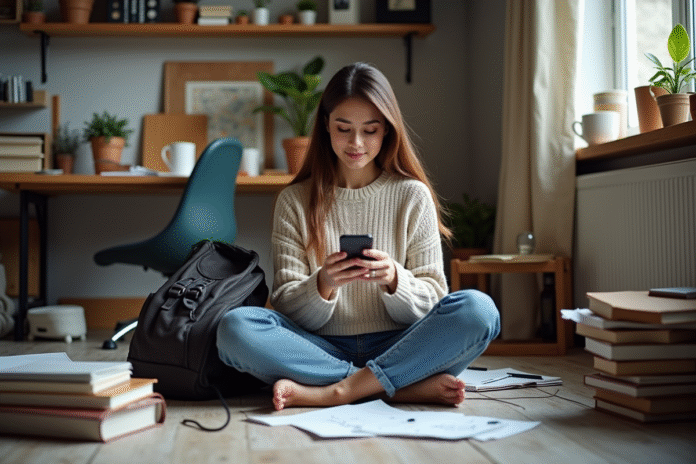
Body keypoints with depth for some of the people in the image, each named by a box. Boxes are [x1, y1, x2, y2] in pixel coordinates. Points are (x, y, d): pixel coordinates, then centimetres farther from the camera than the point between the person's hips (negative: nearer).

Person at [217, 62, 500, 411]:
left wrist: (393, 280, -18)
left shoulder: (413, 196, 7)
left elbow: (431, 303, 4)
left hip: (396, 348, 0)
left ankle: (337, 391, -26)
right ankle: (406, 386, -25)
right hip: (325, 348, 1)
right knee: (234, 327, -28)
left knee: (478, 309, -27)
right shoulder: (295, 201, 8)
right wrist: (323, 286, -21)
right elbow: (287, 308, 1)